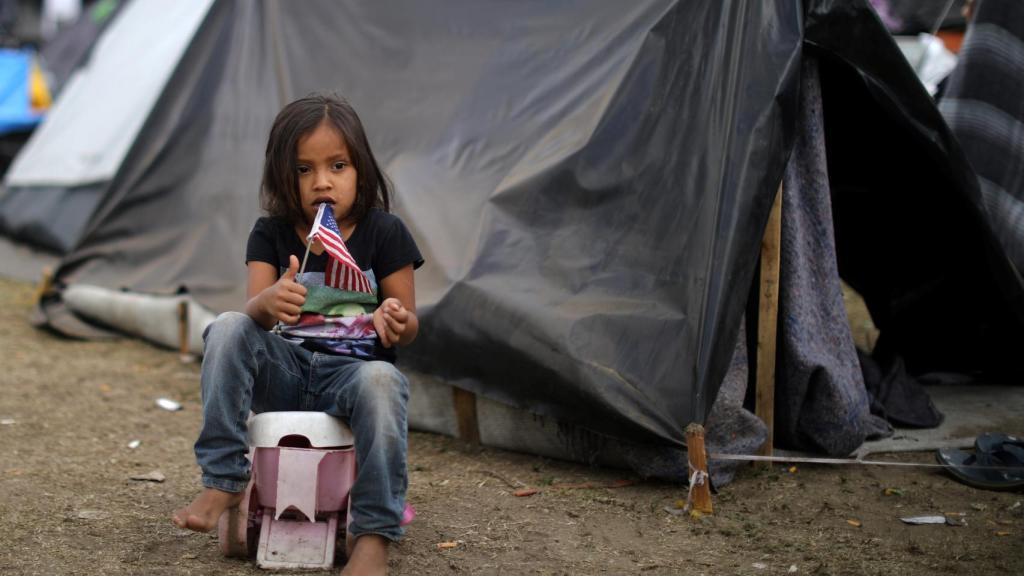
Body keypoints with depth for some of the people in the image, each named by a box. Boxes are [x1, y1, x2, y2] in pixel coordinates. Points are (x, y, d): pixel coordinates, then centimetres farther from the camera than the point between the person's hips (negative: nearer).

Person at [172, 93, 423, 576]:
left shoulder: (384, 233, -1)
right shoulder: (271, 235, 4)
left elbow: (409, 326, 0)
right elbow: (253, 312, -10)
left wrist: (396, 321, -26)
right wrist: (268, 301, -36)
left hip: (353, 369, -2)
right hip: (283, 371, 3)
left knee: (382, 381, -37)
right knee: (228, 329, -25)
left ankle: (373, 535, -32)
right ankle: (222, 483, -23)